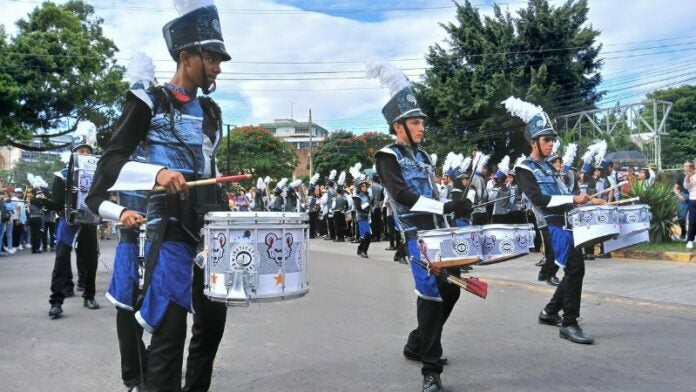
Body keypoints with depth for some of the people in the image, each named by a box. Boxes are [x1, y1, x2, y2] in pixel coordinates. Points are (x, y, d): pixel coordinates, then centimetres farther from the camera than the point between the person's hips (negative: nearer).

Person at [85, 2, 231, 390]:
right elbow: (110, 162, -8)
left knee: (213, 315, 12)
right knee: (170, 325, -6)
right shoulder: (149, 102, -3)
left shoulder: (210, 110, 16)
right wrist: (157, 172, -26)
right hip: (171, 225, -7)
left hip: (211, 223, 7)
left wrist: (225, 207, 15)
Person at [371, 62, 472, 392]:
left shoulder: (422, 156, 18)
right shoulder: (388, 156, -7)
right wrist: (446, 207, -27)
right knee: (431, 295, -11)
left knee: (451, 289, 13)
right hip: (416, 235, -8)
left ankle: (417, 345, 31)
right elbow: (402, 196, -20)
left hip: (437, 232, 8)